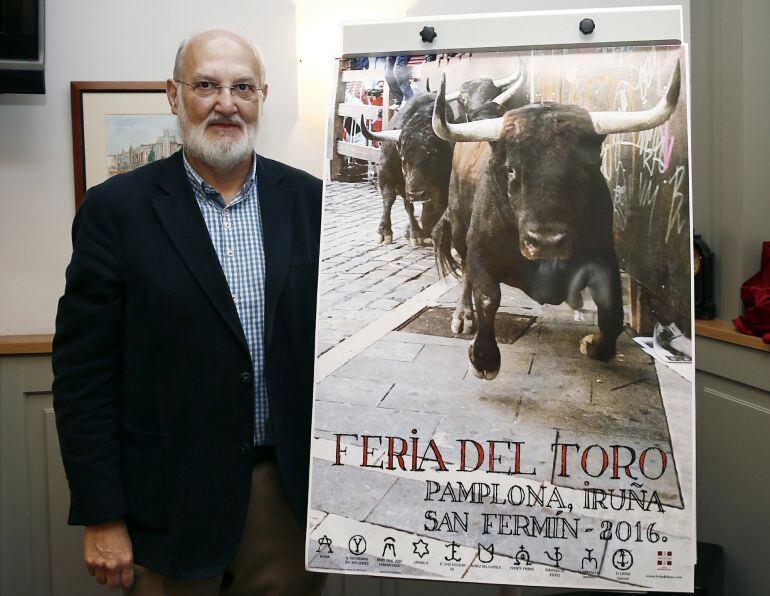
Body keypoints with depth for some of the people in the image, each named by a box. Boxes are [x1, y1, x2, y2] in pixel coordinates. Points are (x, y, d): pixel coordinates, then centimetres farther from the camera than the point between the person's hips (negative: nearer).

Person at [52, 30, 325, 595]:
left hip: (293, 492, 2)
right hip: (171, 500, -2)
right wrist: (101, 517, -7)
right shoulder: (116, 208, -6)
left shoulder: (310, 200, 1)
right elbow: (84, 371, -6)